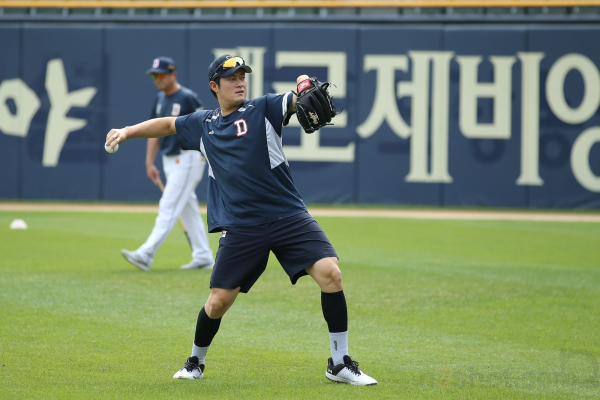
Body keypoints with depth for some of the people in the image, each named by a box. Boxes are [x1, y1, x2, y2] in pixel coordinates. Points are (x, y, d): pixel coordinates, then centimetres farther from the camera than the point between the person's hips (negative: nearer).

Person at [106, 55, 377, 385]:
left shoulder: (263, 109, 2)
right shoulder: (203, 125, 13)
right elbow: (168, 125, 30)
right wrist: (128, 132, 25)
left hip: (289, 218, -2)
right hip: (240, 228, 2)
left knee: (330, 274, -18)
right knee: (218, 302, -1)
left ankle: (339, 364, -7)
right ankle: (195, 363, 28)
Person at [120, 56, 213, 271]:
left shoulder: (187, 98, -13)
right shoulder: (160, 99, 12)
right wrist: (149, 163, 11)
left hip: (188, 159, -9)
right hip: (170, 162, 9)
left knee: (168, 208, -12)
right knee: (188, 210, 12)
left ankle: (146, 255, -19)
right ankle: (203, 257, 18)